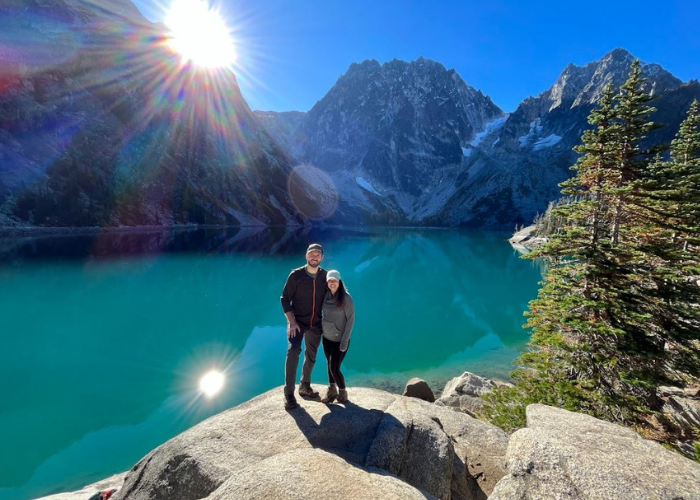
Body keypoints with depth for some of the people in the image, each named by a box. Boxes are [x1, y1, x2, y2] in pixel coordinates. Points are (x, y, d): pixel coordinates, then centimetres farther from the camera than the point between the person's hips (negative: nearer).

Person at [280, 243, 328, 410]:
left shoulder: (325, 276, -4)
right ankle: (289, 393, -5)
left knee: (311, 356, 14)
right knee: (293, 352, -19)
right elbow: (285, 299, -11)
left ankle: (305, 387, 34)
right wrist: (292, 321, -18)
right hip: (297, 321, -3)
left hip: (316, 323, 4)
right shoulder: (296, 275, -13)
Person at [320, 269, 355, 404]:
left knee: (334, 368, 0)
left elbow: (351, 320, -16)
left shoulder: (346, 298, -19)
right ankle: (332, 390, 37)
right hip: (326, 338, 5)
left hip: (339, 340, -5)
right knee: (330, 365, 16)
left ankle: (342, 392, 25)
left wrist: (344, 341, -16)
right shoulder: (325, 296, -5)